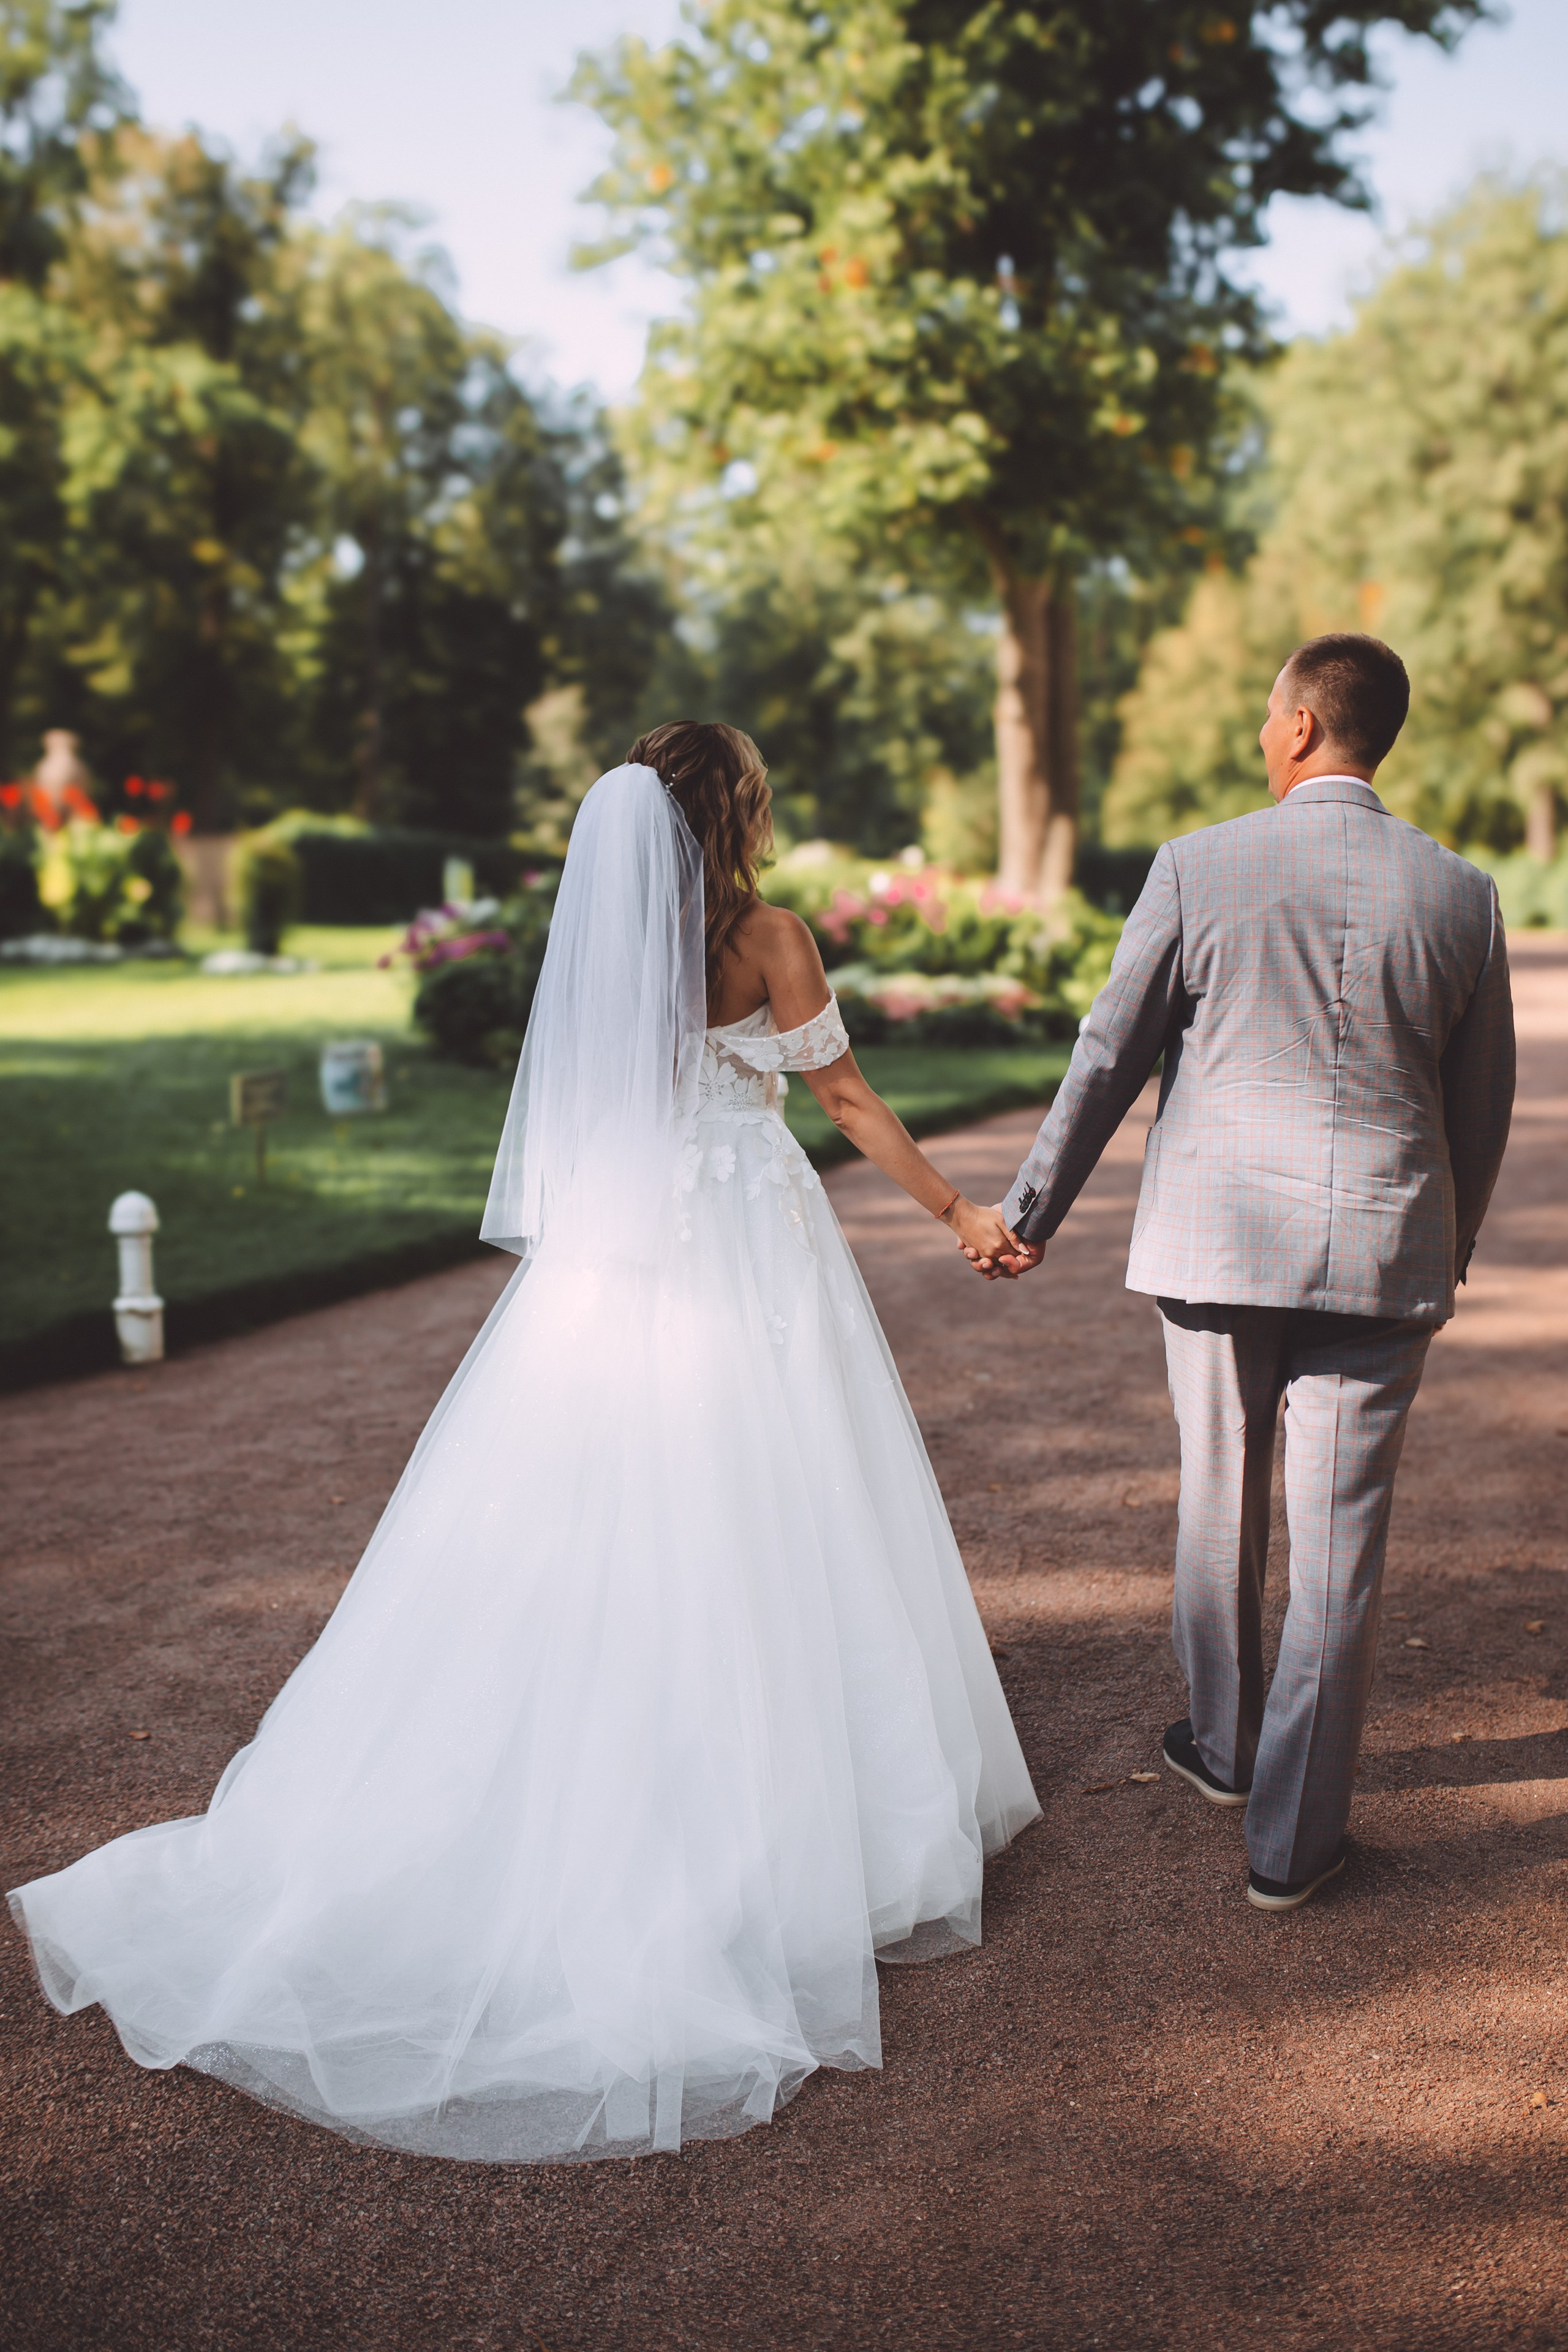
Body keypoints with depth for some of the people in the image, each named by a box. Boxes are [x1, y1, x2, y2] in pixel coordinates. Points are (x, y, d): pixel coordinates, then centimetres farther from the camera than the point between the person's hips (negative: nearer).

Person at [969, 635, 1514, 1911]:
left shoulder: (1198, 869, -6)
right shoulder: (1463, 894, -1)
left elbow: (1108, 1059, -3)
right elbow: (1482, 1104, 7)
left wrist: (1033, 1211, 8)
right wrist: (1450, 1251, 22)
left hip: (1219, 1235, 0)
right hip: (1383, 1253, 0)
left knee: (1221, 1502, 19)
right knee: (1340, 1543, 6)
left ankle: (1225, 1744, 40)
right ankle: (1295, 1839, 14)